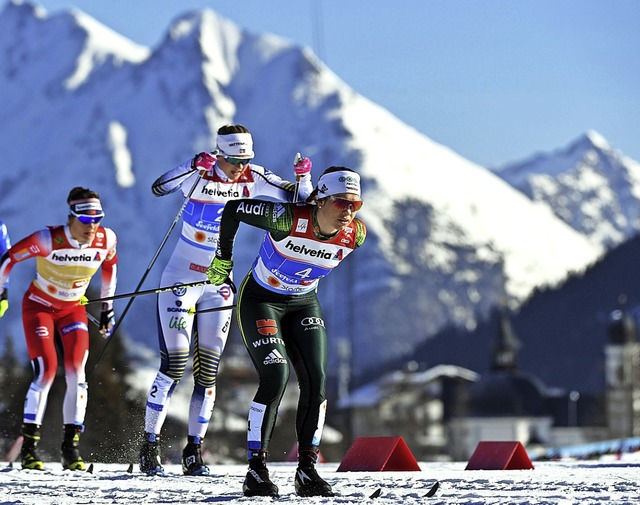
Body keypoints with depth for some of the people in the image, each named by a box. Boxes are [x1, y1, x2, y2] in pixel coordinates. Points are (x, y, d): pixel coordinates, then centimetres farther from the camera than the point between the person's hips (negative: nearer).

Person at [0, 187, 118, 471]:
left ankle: (71, 446, -5)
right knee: (46, 371, -16)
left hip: (73, 309, 3)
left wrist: (108, 308, 12)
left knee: (76, 373, -12)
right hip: (39, 306, -3)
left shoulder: (106, 240, -16)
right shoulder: (49, 240, -28)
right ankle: (29, 445, -7)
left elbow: (109, 266, 7)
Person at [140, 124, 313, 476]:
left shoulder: (252, 179, -2)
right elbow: (158, 188, -31)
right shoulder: (199, 174, -14)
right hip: (181, 279, -4)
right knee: (174, 365, -10)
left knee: (207, 372, 2)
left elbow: (299, 199, -1)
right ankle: (149, 446, -1)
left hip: (218, 284, 4)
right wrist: (194, 168, -45)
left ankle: (194, 451, 10)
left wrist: (303, 177, -22)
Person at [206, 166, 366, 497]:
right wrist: (223, 260, -7)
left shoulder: (355, 235, -17)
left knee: (315, 380, -9)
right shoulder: (289, 219, -32)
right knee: (275, 377, -19)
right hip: (260, 299, -5)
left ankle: (307, 470, 2)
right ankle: (256, 470, -10)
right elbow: (233, 209, -18)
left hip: (303, 304, 5)